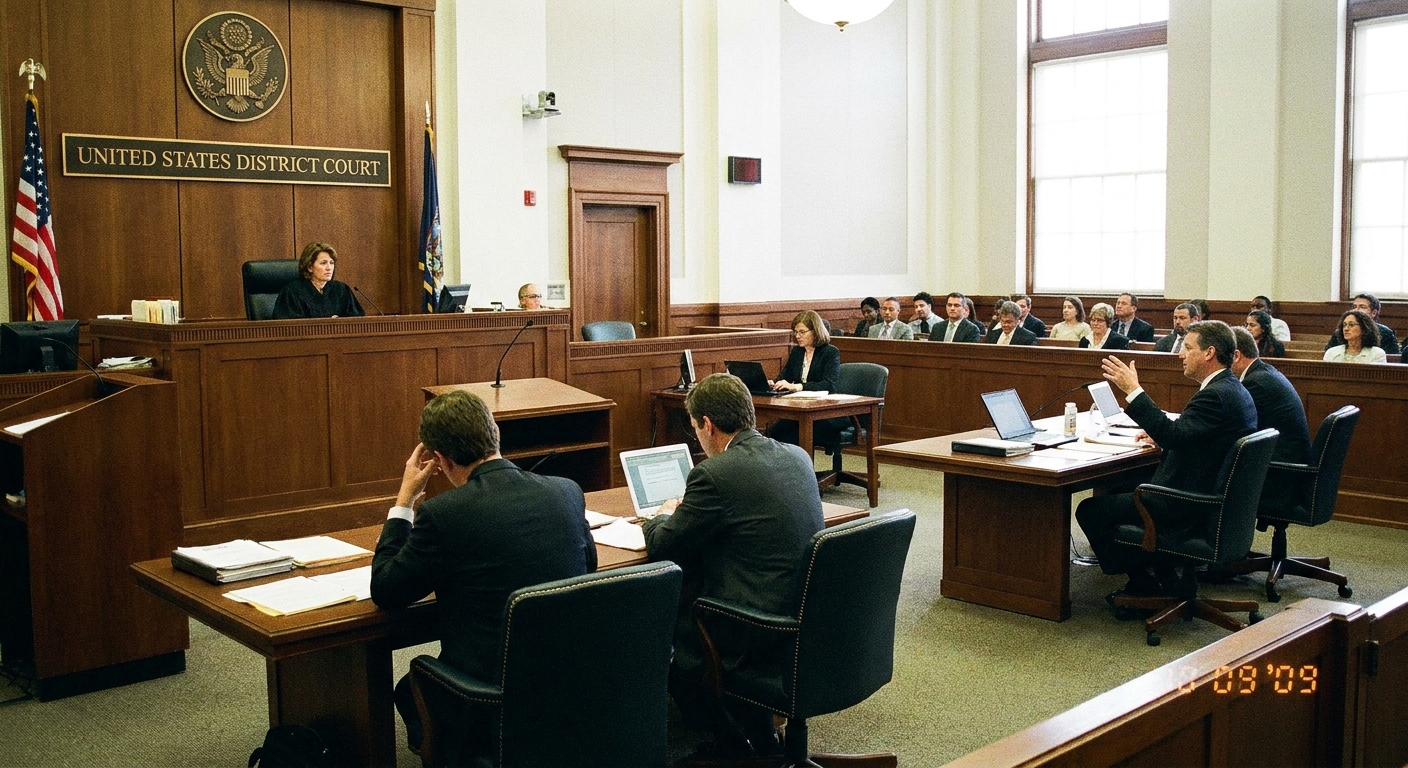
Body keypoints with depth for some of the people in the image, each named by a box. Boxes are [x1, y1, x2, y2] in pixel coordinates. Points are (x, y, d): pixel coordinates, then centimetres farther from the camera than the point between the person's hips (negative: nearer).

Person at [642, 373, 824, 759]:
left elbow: (662, 547, -8)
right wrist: (690, 511, 20)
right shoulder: (798, 456, 4)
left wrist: (663, 517, 13)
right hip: (808, 619, 8)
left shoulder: (714, 474, -19)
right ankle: (757, 733, 33)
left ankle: (733, 743, 29)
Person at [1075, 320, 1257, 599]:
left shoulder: (1217, 395, -23)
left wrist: (1133, 390, -29)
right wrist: (1161, 434, 8)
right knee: (1119, 491, 27)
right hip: (1215, 498, 11)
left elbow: (1174, 436, -32)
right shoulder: (1234, 390, 9)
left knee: (1090, 511, -5)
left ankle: (1144, 586, 6)